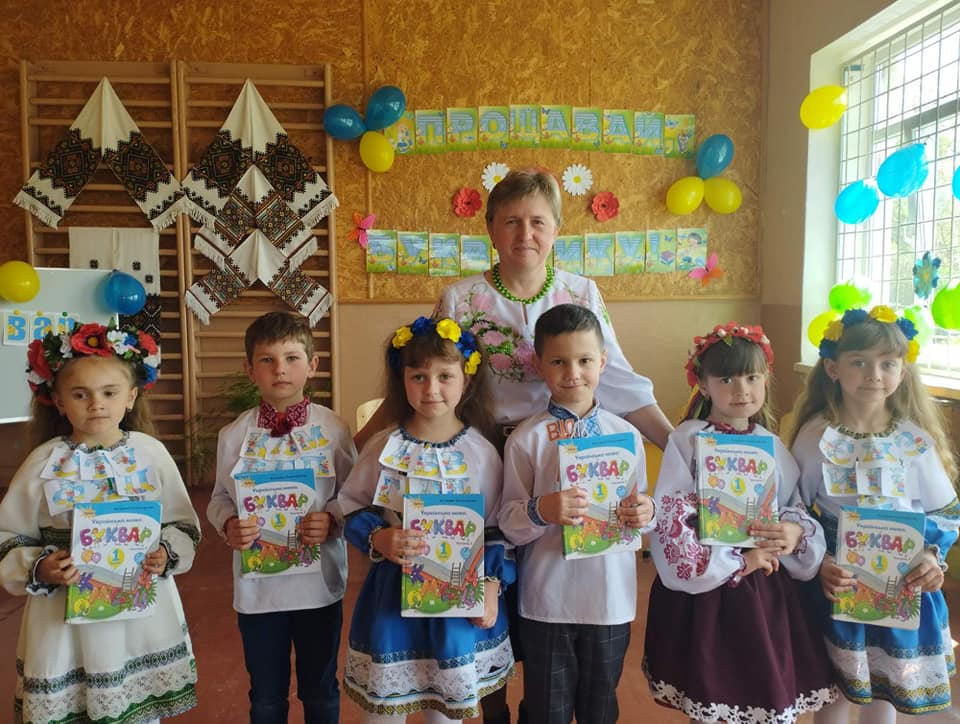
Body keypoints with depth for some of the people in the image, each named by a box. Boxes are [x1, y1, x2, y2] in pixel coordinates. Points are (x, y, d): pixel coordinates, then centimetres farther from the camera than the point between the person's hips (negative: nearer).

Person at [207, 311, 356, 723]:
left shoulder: (333, 430, -8)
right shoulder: (235, 436, -4)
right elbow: (220, 499, 4)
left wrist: (331, 521, -22)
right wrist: (228, 525, -16)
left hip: (320, 584, -1)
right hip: (256, 586, 1)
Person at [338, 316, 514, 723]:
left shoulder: (481, 452, -7)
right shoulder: (383, 447, -6)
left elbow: (497, 529, -1)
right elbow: (352, 509, 1)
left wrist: (492, 584, -9)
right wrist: (377, 539, -17)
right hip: (393, 590, 0)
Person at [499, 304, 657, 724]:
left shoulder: (626, 434, -1)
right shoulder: (526, 438, -8)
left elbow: (640, 508, 8)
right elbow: (509, 524, -7)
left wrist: (645, 514, -14)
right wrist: (540, 511, -26)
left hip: (611, 598, 2)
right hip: (547, 600, -2)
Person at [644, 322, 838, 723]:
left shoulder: (770, 444, 5)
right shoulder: (687, 440, -11)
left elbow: (797, 508, 12)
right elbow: (668, 523, -16)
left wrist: (796, 533, -11)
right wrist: (737, 562, -14)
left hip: (769, 589, 4)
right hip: (707, 588, -4)